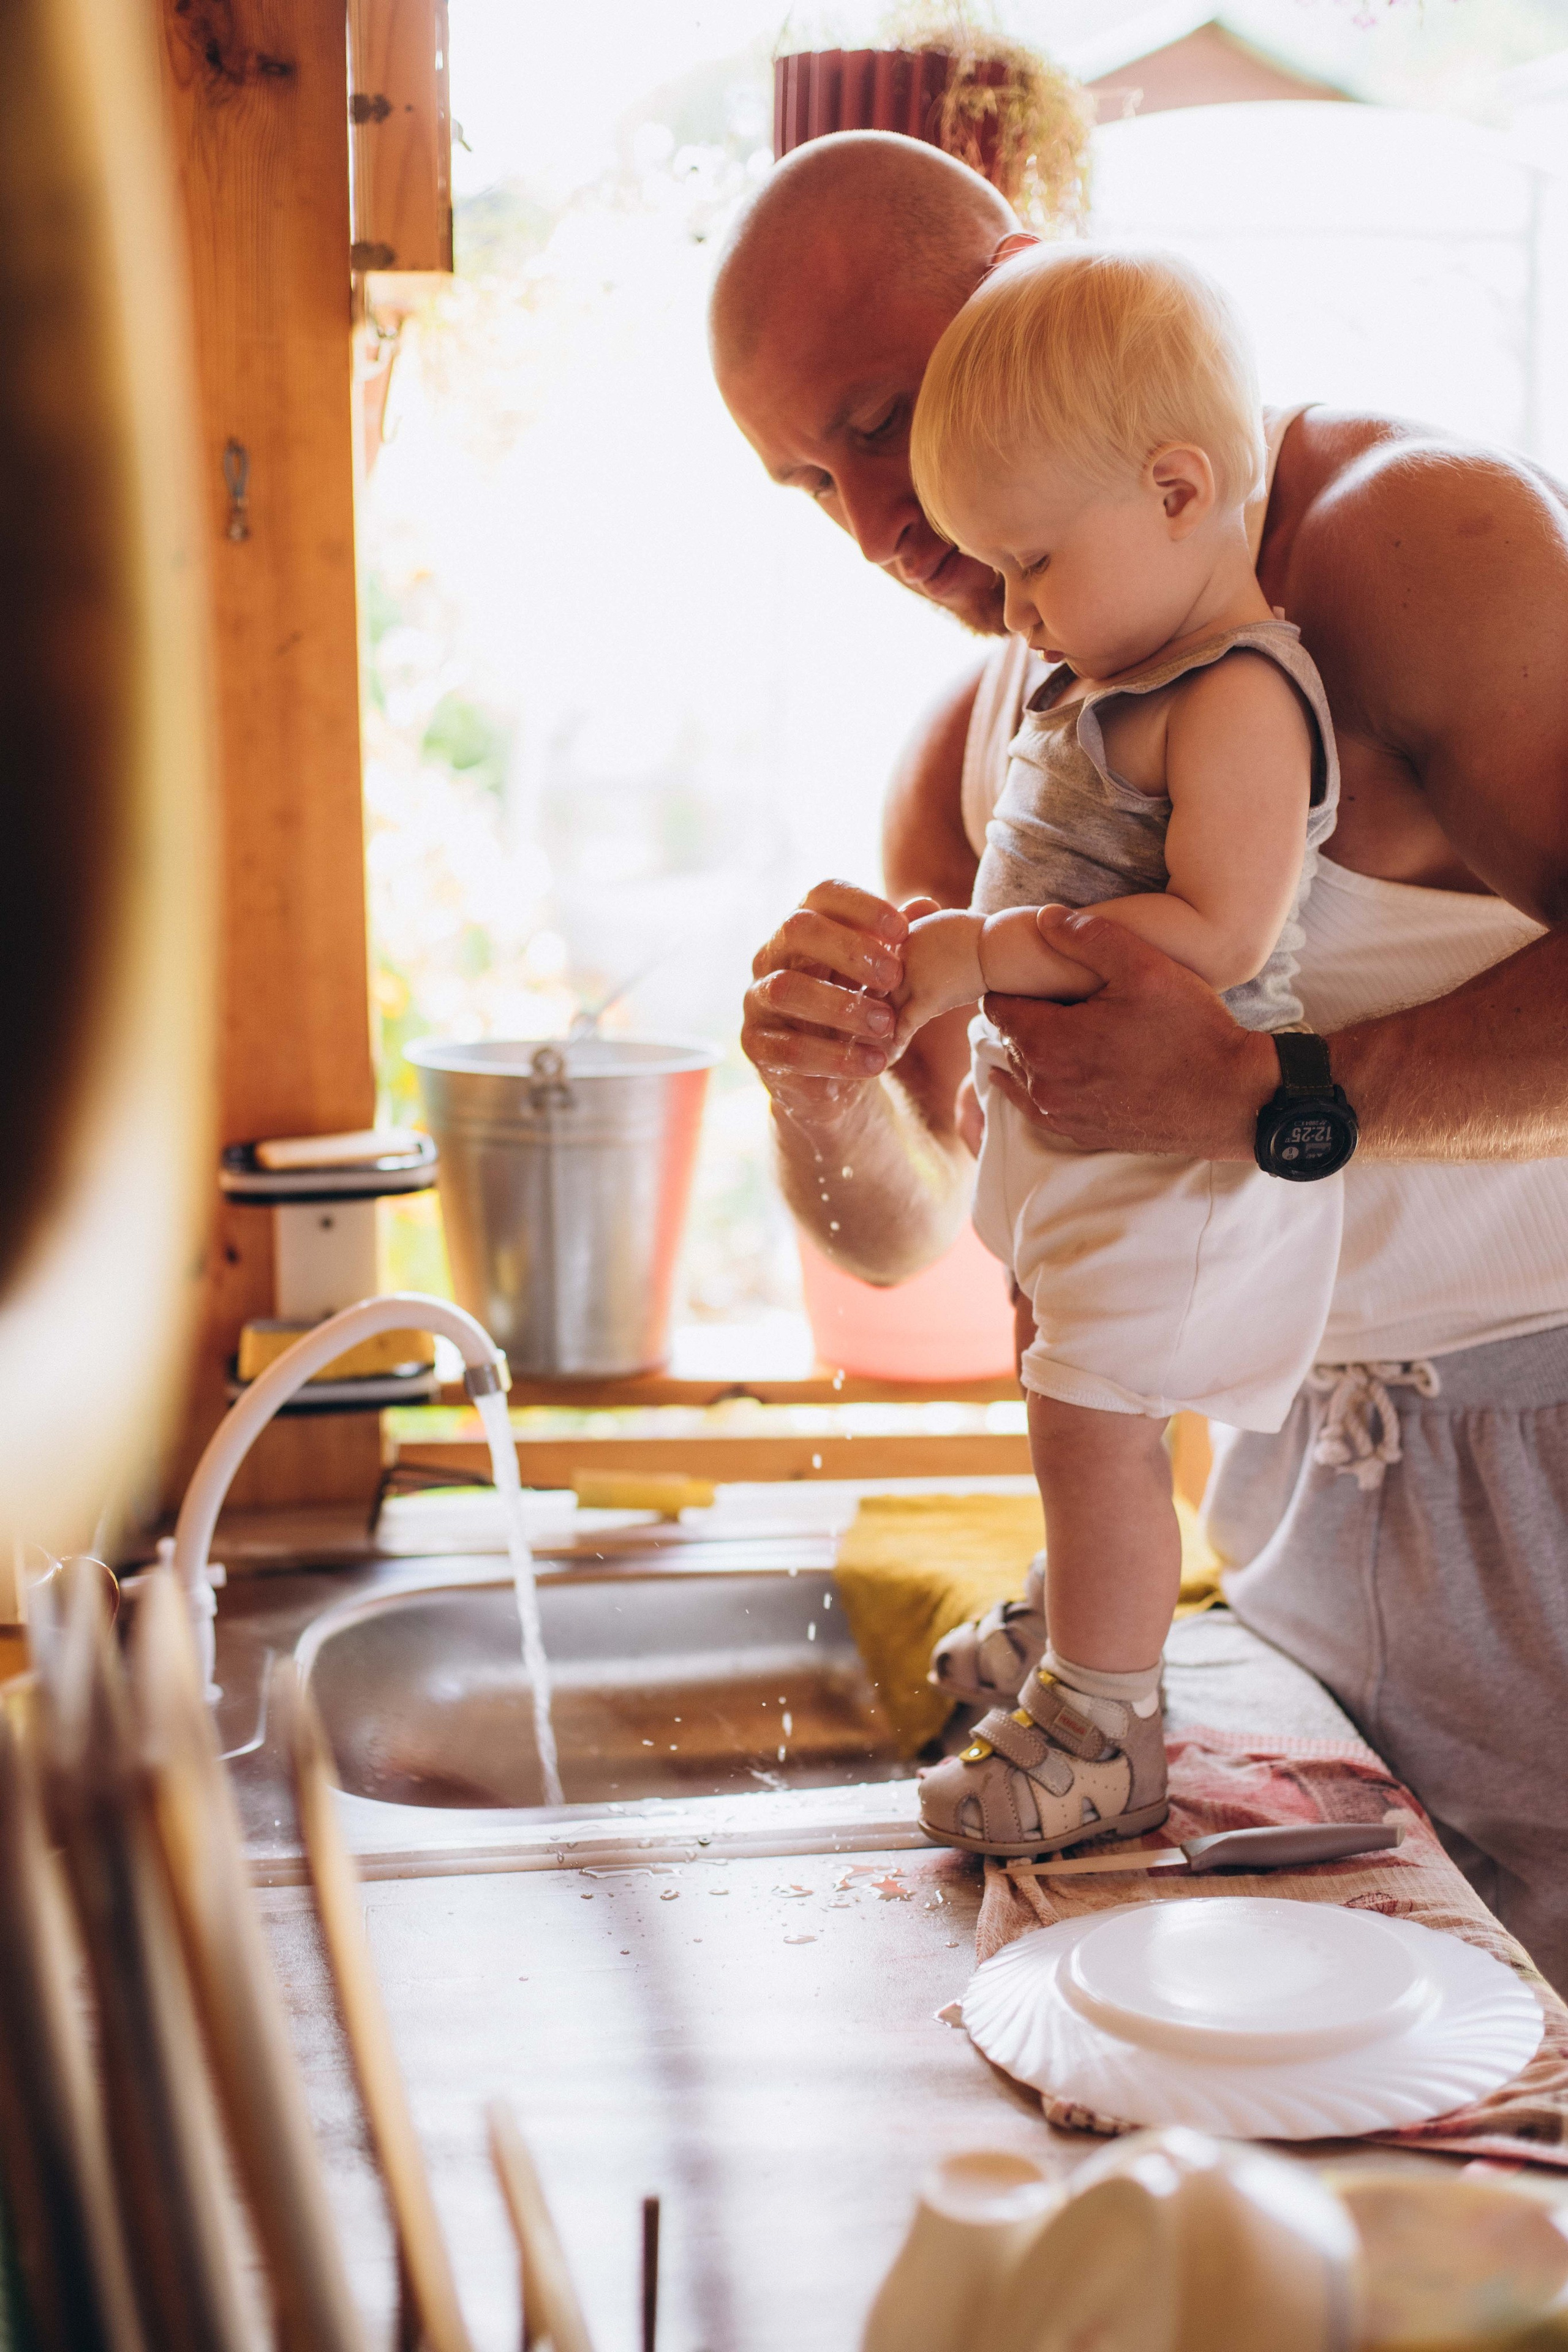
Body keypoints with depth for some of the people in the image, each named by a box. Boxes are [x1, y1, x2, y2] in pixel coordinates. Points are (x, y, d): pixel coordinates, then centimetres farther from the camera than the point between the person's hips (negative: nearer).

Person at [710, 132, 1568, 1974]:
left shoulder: (1418, 529, -14)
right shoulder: (966, 753, 7)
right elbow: (902, 1232, 5)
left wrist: (1266, 1096, -33)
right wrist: (824, 1087, -16)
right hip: (1301, 1462, 6)